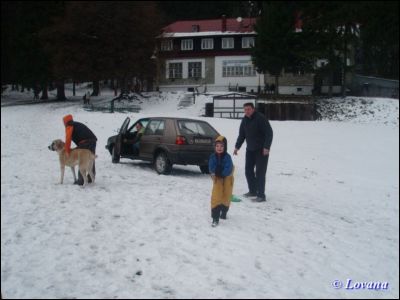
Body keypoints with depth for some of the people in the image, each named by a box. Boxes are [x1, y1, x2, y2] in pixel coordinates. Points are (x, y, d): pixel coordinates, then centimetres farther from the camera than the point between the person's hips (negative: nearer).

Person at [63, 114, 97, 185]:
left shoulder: (69, 127, 9)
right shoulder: (79, 124, 33)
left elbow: (68, 139, -4)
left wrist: (67, 151, 0)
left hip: (84, 142, -7)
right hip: (93, 140, 7)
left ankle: (81, 180, 0)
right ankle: (91, 178, 27)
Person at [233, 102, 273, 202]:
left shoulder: (260, 118, -16)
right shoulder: (244, 120, 7)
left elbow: (269, 133, -18)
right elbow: (241, 135, 17)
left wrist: (266, 147, -25)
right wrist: (237, 147, 9)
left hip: (262, 150, -8)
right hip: (250, 149, 8)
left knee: (260, 172, -9)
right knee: (248, 170, 11)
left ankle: (261, 195, -5)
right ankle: (252, 191, 26)